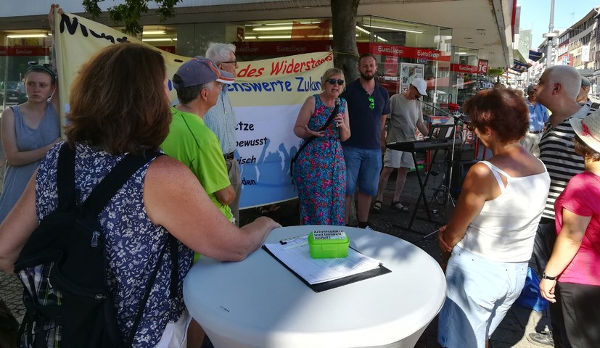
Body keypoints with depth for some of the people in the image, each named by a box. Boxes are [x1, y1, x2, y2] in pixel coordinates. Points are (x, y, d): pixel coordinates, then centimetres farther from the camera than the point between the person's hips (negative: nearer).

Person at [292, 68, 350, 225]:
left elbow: (345, 137, 12)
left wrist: (342, 126, -9)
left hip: (336, 160, 5)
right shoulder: (313, 101, -3)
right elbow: (297, 128, -3)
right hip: (312, 160, -4)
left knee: (335, 201, 7)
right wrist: (309, 133, -24)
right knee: (314, 202, -2)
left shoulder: (343, 104, 10)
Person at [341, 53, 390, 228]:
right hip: (350, 148, -4)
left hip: (373, 149, 4)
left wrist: (380, 138, 13)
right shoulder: (349, 89, -2)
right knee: (347, 189, -2)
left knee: (368, 189, 11)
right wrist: (342, 138, -6)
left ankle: (363, 225, 23)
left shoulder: (382, 93, 11)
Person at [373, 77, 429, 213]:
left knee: (404, 170, 6)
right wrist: (382, 137, -11)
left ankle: (396, 200, 14)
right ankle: (379, 199, 4)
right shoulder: (395, 99, -5)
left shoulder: (417, 104, 14)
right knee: (388, 169, -7)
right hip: (395, 140, -6)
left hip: (410, 142, 6)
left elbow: (420, 124, 18)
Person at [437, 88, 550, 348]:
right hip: (517, 271, 7)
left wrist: (445, 240, 7)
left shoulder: (484, 173, -25)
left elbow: (453, 234, -15)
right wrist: (452, 232, 4)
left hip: (478, 270, -7)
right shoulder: (540, 169, -1)